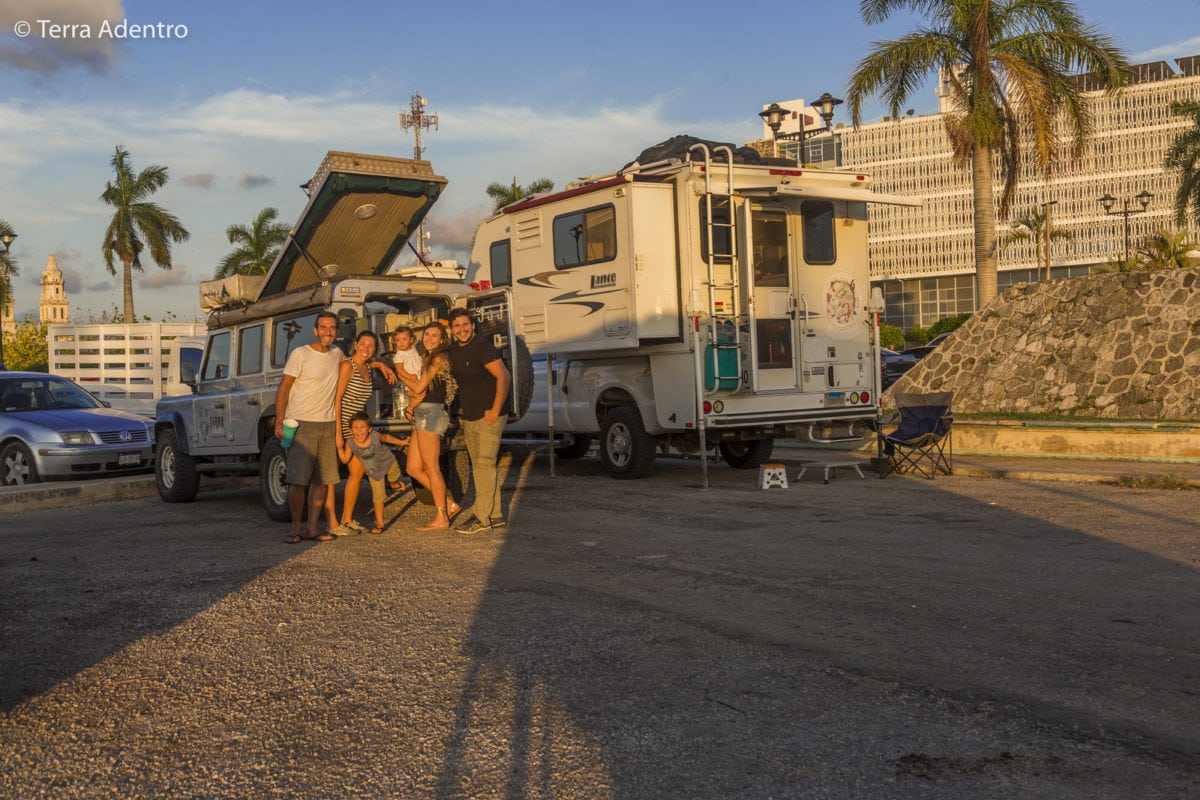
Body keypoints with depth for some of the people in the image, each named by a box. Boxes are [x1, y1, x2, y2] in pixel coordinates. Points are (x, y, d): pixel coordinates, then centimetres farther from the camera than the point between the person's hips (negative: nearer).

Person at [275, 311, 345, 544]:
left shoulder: (337, 354, 10)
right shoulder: (300, 354, -6)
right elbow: (283, 388, -6)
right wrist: (279, 422, -14)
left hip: (328, 425, 6)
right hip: (301, 424, -6)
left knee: (323, 480, 4)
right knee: (298, 480, -7)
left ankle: (312, 530, 10)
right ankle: (296, 529, 4)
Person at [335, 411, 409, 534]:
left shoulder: (375, 436, -32)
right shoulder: (350, 443, -29)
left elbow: (386, 437, -10)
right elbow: (345, 460, -19)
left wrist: (401, 442, 4)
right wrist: (340, 448, -36)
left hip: (388, 463, -1)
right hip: (373, 471, 1)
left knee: (394, 481, 22)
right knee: (378, 497, 2)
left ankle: (392, 482, 59)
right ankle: (379, 523, 16)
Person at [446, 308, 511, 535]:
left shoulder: (483, 348, -15)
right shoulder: (453, 350, 9)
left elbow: (504, 377, -22)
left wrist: (495, 411, -21)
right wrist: (461, 410, 16)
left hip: (488, 416, -9)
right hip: (468, 418, 9)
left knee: (485, 464, -10)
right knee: (480, 466, 11)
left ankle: (482, 518, -8)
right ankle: (495, 515, 19)